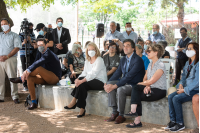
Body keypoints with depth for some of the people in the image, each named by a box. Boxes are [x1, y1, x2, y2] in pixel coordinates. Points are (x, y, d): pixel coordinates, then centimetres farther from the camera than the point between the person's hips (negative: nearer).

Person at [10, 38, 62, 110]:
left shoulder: (48, 54, -18)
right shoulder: (40, 54, 13)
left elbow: (38, 63, -34)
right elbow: (35, 64, 8)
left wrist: (28, 70, -41)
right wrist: (27, 71, -11)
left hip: (55, 78, -9)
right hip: (46, 78, 9)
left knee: (38, 68, -31)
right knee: (29, 78, -13)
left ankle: (20, 79, -13)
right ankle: (34, 102, -13)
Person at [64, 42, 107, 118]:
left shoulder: (99, 60, -8)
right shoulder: (87, 61, 18)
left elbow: (93, 74, -21)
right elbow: (84, 73, 9)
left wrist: (82, 80, -31)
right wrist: (78, 79, -14)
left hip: (100, 82, -6)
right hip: (90, 81, 6)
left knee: (82, 83, -29)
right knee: (82, 85, -26)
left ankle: (74, 102, -19)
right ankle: (82, 110, -29)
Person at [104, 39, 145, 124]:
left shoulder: (138, 60, -16)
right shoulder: (123, 59, 12)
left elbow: (129, 76, -24)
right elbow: (117, 73, 9)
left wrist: (115, 86, -28)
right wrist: (108, 83, -8)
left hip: (134, 85, -8)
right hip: (124, 82, 8)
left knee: (120, 89, -33)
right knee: (110, 84, -15)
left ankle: (121, 115, -16)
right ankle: (114, 112, -12)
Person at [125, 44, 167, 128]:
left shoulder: (161, 65, -13)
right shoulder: (150, 64, 15)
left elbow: (151, 81, -17)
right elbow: (145, 78, 12)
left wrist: (139, 84, -7)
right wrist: (146, 86, -10)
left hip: (159, 91, -7)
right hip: (150, 89, 8)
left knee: (137, 96, -21)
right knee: (135, 88, -18)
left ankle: (137, 121, -16)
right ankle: (133, 111, -23)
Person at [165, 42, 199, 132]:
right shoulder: (188, 63, 15)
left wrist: (184, 90, -17)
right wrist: (181, 84, 1)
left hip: (195, 90, -8)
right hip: (186, 89, 8)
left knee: (176, 98, -24)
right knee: (170, 97, -11)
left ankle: (180, 124, -12)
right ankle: (173, 121, -6)